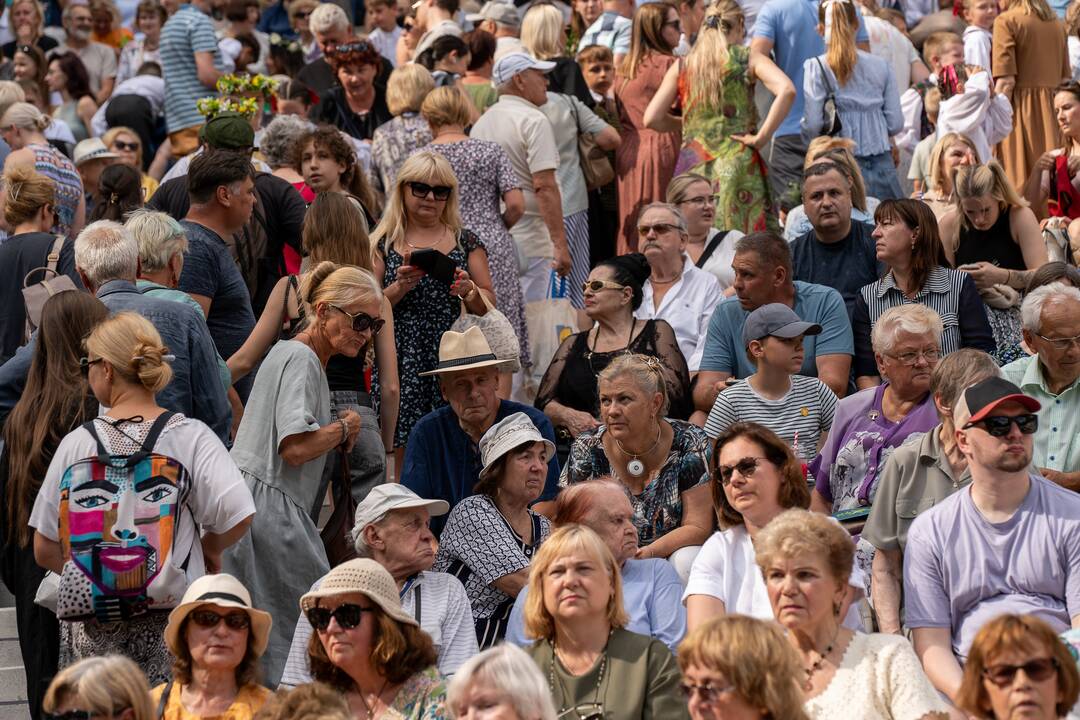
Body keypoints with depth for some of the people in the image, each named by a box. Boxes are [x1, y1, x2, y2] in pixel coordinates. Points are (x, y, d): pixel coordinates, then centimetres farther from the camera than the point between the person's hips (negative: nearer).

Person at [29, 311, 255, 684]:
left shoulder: (75, 443, 3)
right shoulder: (190, 436, -2)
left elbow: (45, 550, 6)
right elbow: (237, 517, -12)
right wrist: (209, 551, 9)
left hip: (90, 632, 1)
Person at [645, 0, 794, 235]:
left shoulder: (682, 66, 10)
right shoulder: (748, 59, 3)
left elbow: (652, 119, 6)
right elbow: (786, 90, -14)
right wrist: (762, 136, -8)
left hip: (692, 163, 3)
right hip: (738, 161, -3)